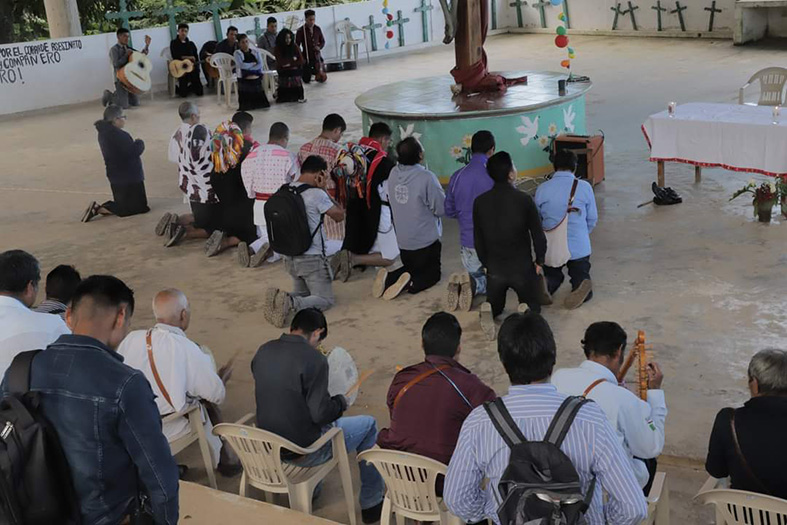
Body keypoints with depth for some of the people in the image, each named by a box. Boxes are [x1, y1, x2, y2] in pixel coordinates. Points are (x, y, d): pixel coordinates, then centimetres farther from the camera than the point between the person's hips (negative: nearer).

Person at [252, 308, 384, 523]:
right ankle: (372, 504, 24)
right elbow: (321, 414, -22)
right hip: (303, 453, -7)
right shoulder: (314, 359, -22)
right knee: (368, 424, 13)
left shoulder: (263, 351, -2)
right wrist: (341, 401, -1)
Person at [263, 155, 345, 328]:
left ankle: (280, 298, -7)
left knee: (303, 292, 25)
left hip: (289, 258, 7)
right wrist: (323, 189, -4)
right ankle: (292, 303, -23)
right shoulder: (317, 194, -16)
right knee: (326, 299, 5)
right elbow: (339, 215, -5)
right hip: (312, 258, -7)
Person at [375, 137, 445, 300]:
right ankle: (411, 284, -15)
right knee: (433, 273, 14)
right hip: (426, 241, -5)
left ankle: (389, 277, -2)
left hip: (402, 241, 6)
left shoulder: (393, 174, -5)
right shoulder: (426, 177, -25)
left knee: (410, 268, 27)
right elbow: (441, 208, -18)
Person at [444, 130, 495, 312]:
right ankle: (473, 284, -14)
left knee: (476, 276, 27)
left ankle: (467, 284, -12)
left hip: (468, 244, 4)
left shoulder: (457, 176, -4)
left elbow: (449, 211, 7)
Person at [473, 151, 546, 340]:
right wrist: (539, 261, 7)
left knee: (495, 307, 25)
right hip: (522, 267, -2)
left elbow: (478, 238, 1)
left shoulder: (480, 202, -7)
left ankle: (488, 311, -11)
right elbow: (538, 234, -9)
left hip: (494, 267, 2)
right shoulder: (523, 199, -16)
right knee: (533, 306, 20)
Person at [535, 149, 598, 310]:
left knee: (552, 277, 24)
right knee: (581, 278, 14)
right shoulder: (584, 187, -6)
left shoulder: (542, 189, -5)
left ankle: (546, 286, -12)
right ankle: (581, 289, -22)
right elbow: (592, 219, 3)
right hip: (579, 247, -1)